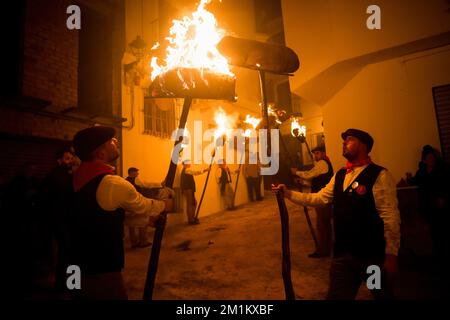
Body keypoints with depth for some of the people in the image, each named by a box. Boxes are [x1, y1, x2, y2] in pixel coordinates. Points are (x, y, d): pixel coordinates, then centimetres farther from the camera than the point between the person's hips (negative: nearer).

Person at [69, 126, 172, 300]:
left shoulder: (79, 178, 3)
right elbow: (141, 204, -6)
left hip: (80, 265, 8)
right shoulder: (113, 184, -24)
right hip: (102, 270, -8)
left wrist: (148, 217, 21)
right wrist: (164, 205, 15)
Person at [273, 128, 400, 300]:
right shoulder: (339, 175, 9)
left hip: (373, 256, -5)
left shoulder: (379, 175, -14)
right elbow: (318, 198, 8)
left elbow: (390, 217, -17)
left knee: (382, 295, 20)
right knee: (336, 296, 12)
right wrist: (288, 193, 3)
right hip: (343, 253, 5)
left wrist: (391, 255, -17)